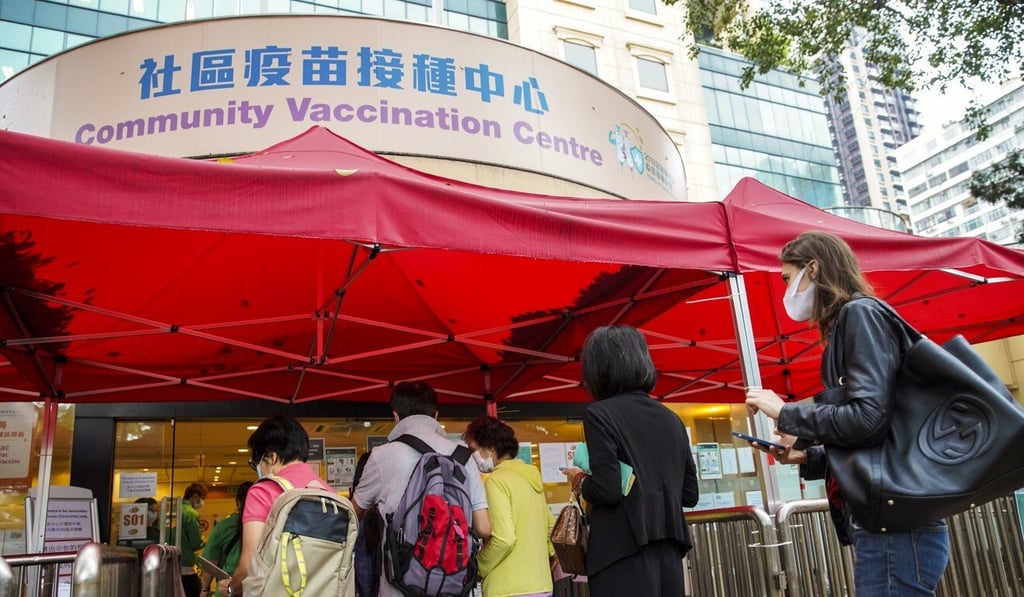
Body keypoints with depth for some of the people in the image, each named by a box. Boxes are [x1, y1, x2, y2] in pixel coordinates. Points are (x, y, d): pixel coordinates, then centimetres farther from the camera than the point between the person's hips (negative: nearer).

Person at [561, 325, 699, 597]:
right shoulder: (671, 418, 11)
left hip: (624, 551, -6)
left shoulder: (599, 414, -8)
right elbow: (690, 494, 14)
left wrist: (580, 481, 3)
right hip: (668, 552, 7)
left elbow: (607, 490, -17)